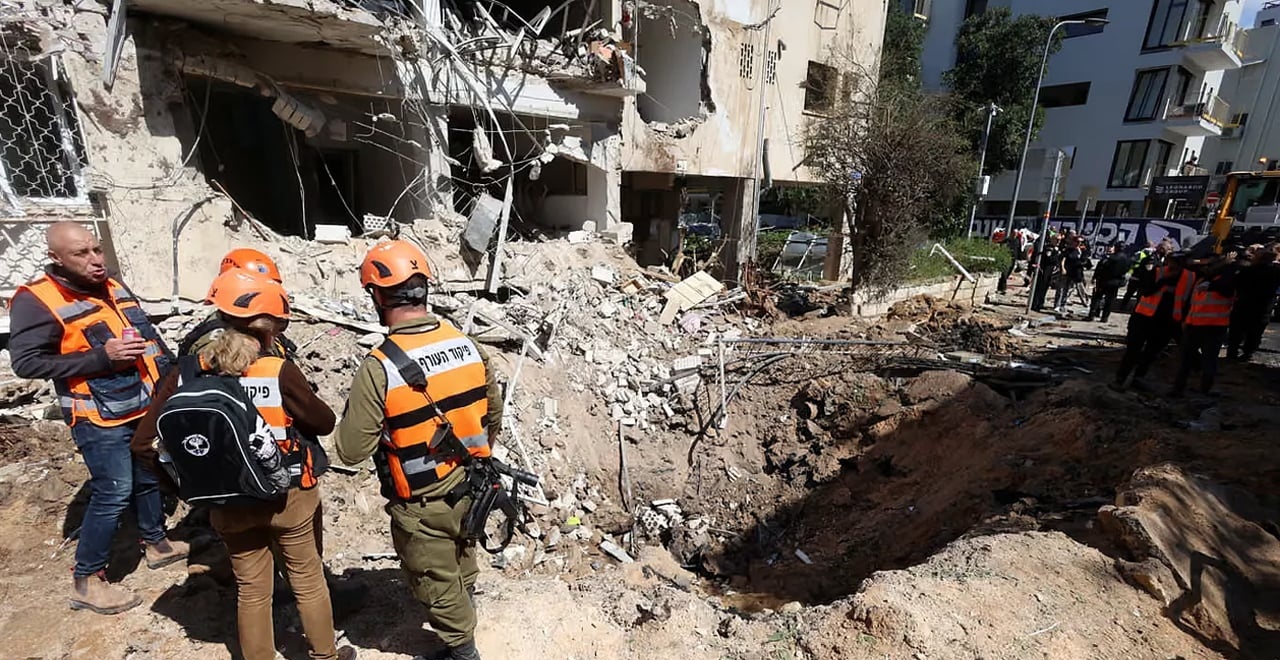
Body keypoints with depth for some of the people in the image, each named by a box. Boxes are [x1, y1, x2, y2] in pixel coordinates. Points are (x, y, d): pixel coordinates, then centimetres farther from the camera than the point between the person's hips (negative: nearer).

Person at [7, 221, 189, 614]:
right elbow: (25, 362, -18)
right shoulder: (36, 301, -14)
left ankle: (156, 543, 38)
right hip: (100, 419, -7)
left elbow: (147, 333, 19)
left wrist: (168, 374, 8)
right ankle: (86, 581, 14)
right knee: (113, 494, -4)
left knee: (149, 478, 19)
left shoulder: (113, 288, 8)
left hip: (145, 406, 7)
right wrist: (102, 357, -23)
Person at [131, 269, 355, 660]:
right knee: (308, 580, 18)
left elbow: (144, 444, -5)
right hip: (288, 497, -3)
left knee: (251, 590, 21)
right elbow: (324, 423, -12)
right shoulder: (280, 372, -22)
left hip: (230, 506, 3)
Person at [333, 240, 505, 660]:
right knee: (461, 565, 33)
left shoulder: (379, 367, -26)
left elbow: (350, 452, -18)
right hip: (469, 488, 6)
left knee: (438, 583, 22)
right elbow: (494, 414, 3)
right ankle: (464, 621, 60)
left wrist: (356, 414, 2)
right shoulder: (467, 345, -10)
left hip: (422, 504, -5)